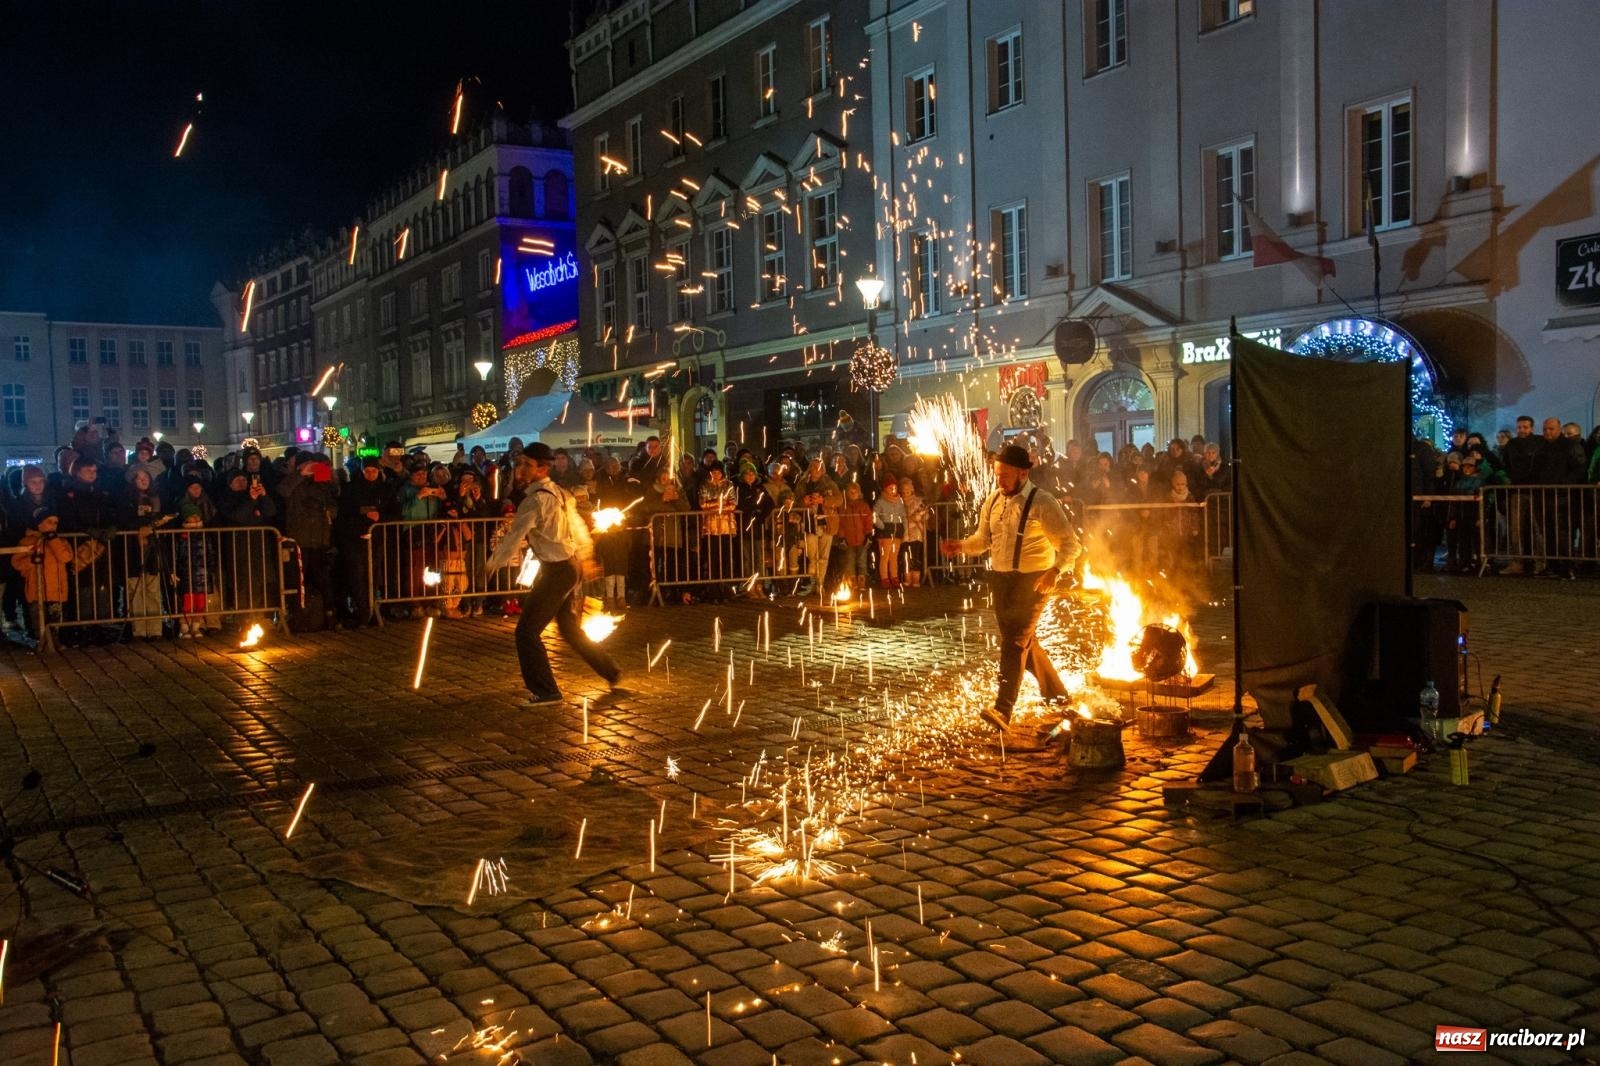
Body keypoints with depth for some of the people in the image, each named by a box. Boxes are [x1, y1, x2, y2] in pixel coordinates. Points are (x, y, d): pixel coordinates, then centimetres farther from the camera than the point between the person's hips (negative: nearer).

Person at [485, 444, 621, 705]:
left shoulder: (536, 499, -19)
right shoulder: (560, 492, 8)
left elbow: (515, 536, -19)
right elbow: (578, 527, 17)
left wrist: (493, 564, -9)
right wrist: (586, 559, 27)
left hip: (556, 570, -10)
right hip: (571, 565, 10)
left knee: (527, 630, -4)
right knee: (569, 626, 24)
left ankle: (546, 691, 2)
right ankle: (610, 672, 33)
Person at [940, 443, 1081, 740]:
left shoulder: (1041, 502, -14)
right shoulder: (993, 500, 5)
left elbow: (1070, 543, -13)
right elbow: (983, 538, 16)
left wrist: (1056, 571, -30)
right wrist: (961, 546, -5)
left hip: (1032, 580, -7)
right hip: (1000, 577, 7)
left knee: (1015, 640, -14)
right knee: (1021, 639, 17)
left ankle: (1003, 710, -16)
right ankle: (1054, 690, 37)